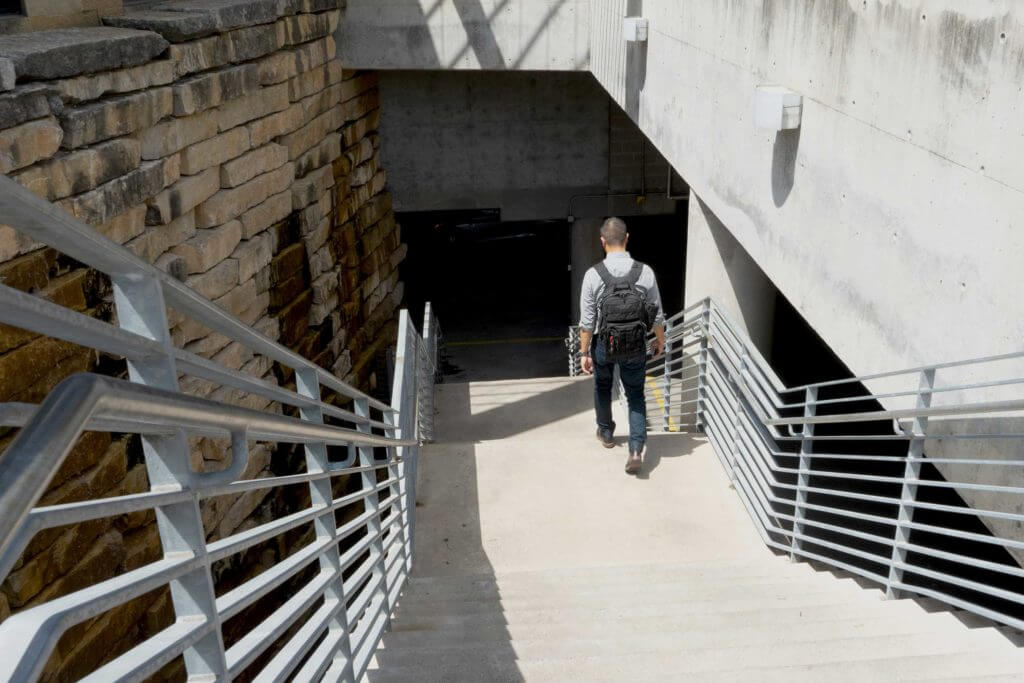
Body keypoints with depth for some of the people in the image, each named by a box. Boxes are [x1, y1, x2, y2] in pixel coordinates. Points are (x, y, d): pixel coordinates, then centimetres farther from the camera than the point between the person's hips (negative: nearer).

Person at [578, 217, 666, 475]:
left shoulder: (593, 275, -16)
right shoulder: (645, 272, -12)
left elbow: (587, 321, -12)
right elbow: (656, 314, -3)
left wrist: (584, 352, -1)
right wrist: (660, 339, 15)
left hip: (604, 345, 0)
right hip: (636, 347, 0)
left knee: (602, 387, 26)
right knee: (635, 395, 14)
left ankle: (606, 433, 46)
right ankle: (636, 450, 1)